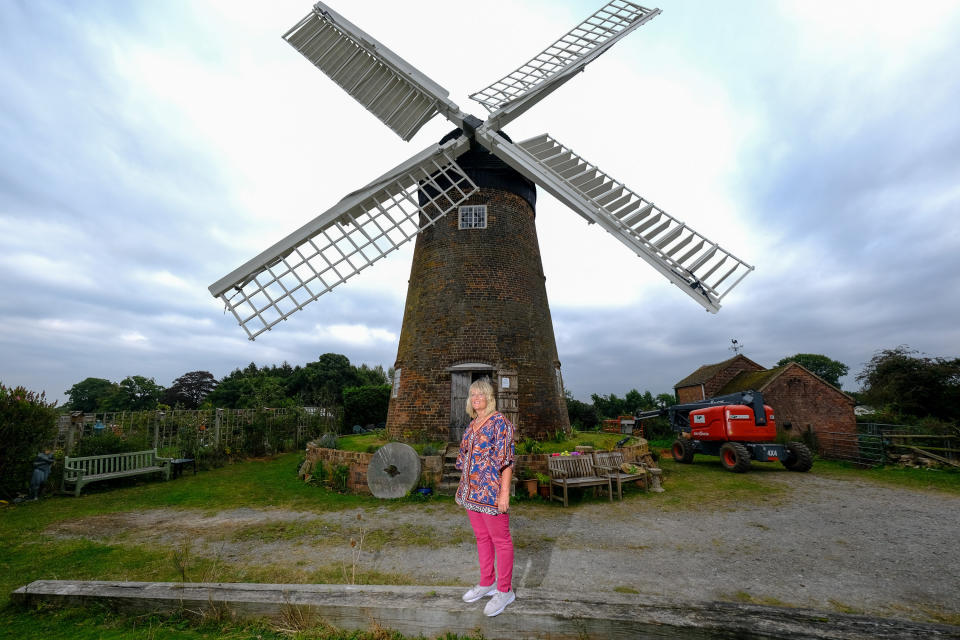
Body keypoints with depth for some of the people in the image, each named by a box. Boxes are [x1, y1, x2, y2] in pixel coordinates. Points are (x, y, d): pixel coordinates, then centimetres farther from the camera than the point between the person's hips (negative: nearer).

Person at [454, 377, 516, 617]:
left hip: (491, 491, -8)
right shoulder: (472, 424, 11)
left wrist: (504, 492, -19)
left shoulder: (499, 422, -13)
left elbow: (506, 460, -17)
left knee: (500, 540, 6)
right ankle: (487, 583, 34)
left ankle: (505, 590, 20)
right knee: (482, 537, 19)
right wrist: (463, 487, 18)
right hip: (471, 491, 8)